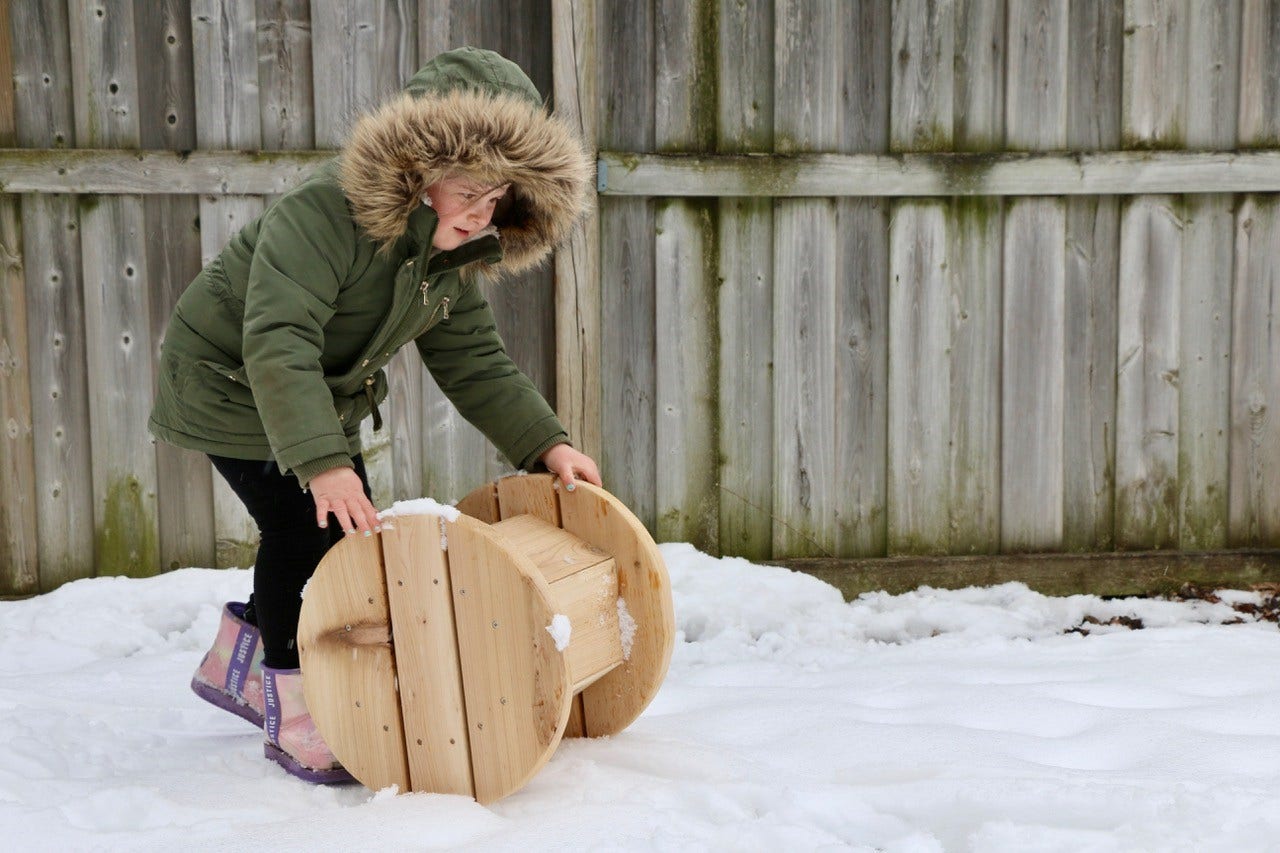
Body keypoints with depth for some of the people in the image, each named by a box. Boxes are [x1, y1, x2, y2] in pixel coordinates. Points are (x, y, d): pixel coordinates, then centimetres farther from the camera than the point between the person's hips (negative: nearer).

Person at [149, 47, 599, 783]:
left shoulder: (458, 256, -8)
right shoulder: (326, 215, -34)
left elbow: (474, 362, -5)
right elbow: (277, 344, -43)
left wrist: (546, 445, -17)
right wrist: (322, 463, -52)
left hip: (322, 402, 8)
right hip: (232, 385, -8)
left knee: (346, 537, 9)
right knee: (304, 529, -14)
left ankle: (238, 665, 32)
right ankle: (297, 720, 2)